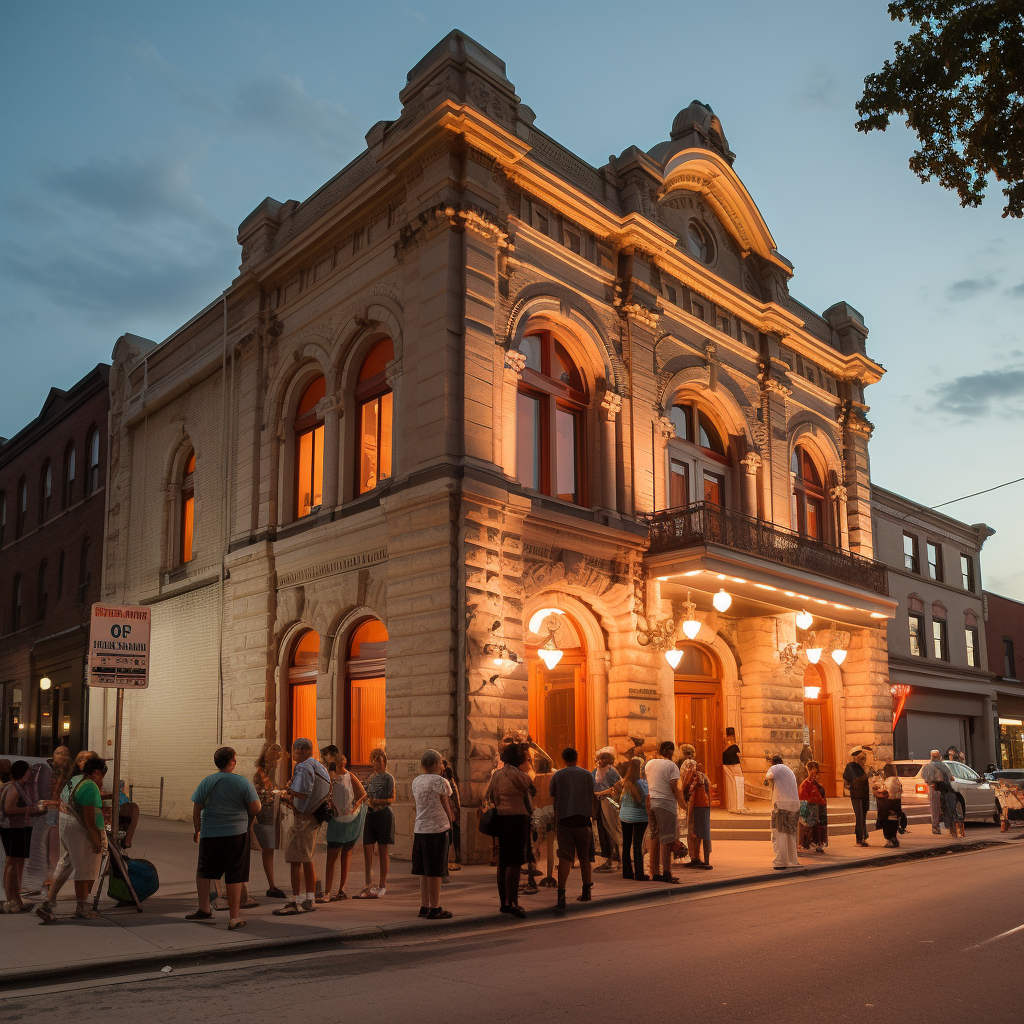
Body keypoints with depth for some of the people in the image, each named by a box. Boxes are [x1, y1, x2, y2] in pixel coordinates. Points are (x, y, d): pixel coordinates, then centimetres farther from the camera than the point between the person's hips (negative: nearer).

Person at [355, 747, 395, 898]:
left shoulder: (388, 777, -4)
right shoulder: (371, 777, 14)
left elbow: (392, 799, -6)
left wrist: (377, 801, -20)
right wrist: (368, 801, 1)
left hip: (384, 814, -6)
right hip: (370, 814, 6)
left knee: (383, 850, -1)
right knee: (367, 848, 2)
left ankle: (382, 885, 7)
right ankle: (368, 884, 10)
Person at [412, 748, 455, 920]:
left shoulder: (416, 781, 11)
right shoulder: (440, 781, -10)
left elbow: (415, 804, 16)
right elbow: (446, 805, -4)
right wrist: (450, 820, 13)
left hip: (420, 829, 7)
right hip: (437, 829, -7)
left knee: (424, 871, 14)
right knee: (435, 872, -1)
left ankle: (424, 906, 19)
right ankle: (434, 909, 4)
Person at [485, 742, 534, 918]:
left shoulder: (496, 774, 9)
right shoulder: (517, 775, -12)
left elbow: (488, 796, 15)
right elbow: (532, 790, 1)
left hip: (501, 819, 7)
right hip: (517, 818, -7)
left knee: (503, 862, 12)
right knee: (515, 862, -7)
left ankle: (504, 902, 17)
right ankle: (513, 903, -10)